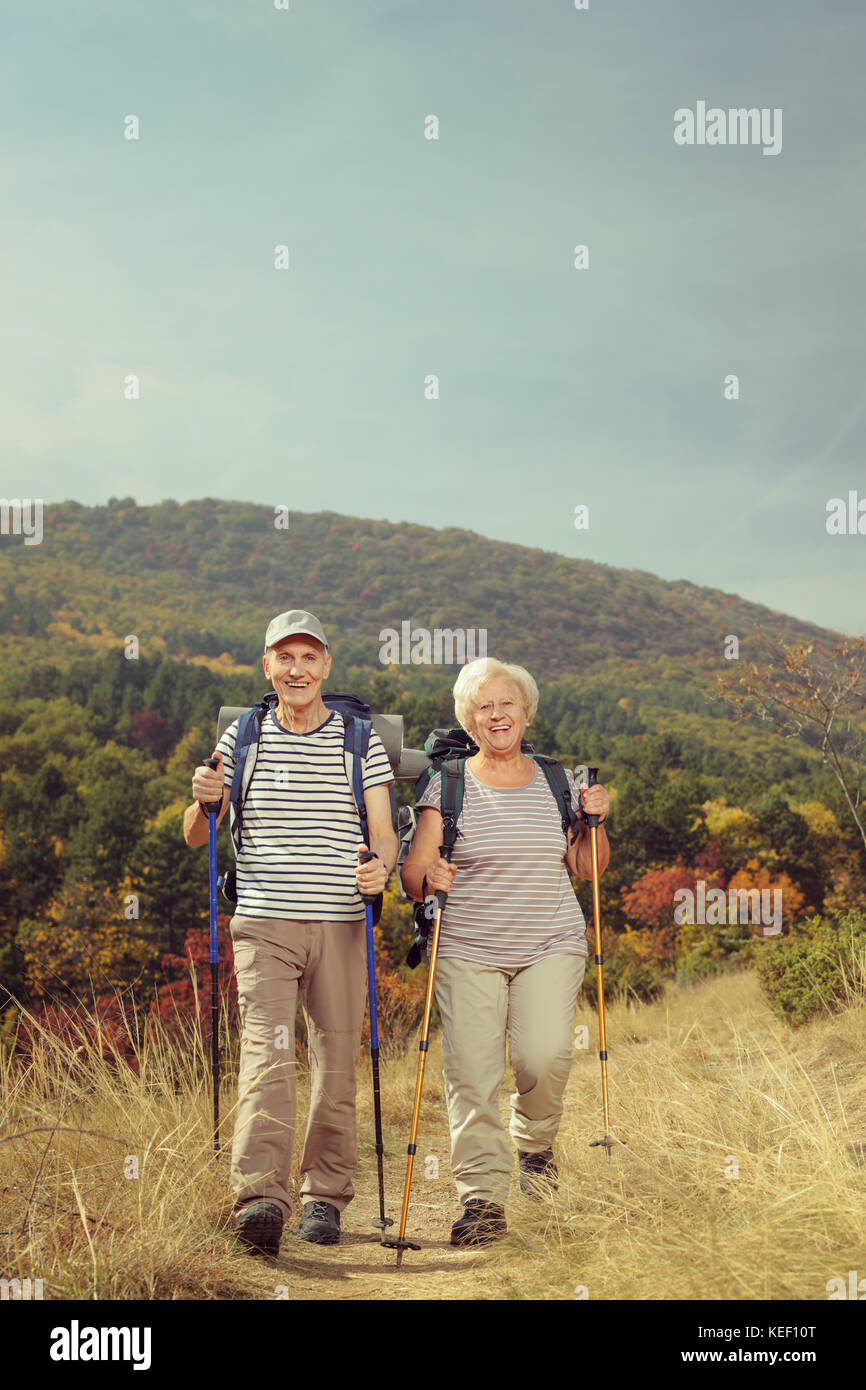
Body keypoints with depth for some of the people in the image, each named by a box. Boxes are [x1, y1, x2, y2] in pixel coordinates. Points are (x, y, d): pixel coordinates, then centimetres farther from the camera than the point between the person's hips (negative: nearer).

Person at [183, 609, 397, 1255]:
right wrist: (202, 801, -10)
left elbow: (385, 833, 3)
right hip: (264, 925, -1)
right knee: (268, 1055, -16)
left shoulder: (361, 742, 6)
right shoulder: (241, 739, 8)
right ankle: (261, 1199, -22)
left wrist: (381, 867, -19)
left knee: (338, 1065, 4)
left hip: (341, 927, 1)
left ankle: (325, 1195, 18)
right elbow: (196, 838, 12)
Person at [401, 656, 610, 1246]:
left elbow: (586, 868, 17)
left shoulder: (556, 783, 11)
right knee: (471, 1074, -9)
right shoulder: (449, 784, 3)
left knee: (544, 1055, -16)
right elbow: (413, 871, 0)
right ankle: (482, 1196, 1)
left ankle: (535, 1141, 15)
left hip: (551, 948, 1)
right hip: (468, 951, -1)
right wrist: (430, 878, -22)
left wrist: (595, 823, -1)